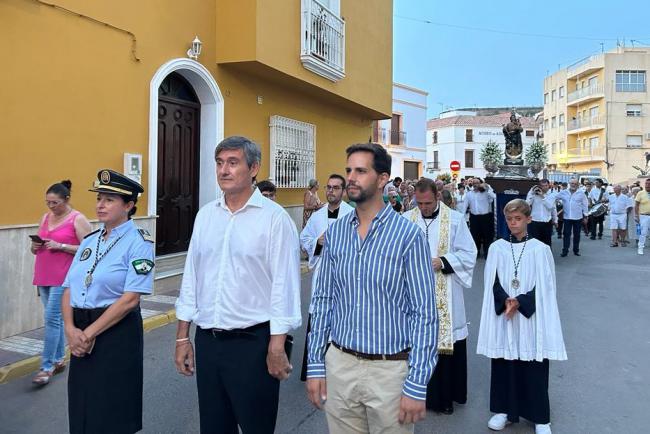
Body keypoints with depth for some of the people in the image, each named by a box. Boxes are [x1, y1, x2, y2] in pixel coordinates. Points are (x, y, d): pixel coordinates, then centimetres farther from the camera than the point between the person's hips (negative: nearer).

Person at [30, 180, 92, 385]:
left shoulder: (78, 219, -7)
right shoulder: (45, 217, 14)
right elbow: (37, 245, 22)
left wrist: (60, 246, -19)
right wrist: (35, 247, -1)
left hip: (63, 278, -7)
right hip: (43, 277, 7)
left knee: (52, 319, -8)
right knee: (56, 319, 13)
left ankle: (47, 367, -1)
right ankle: (59, 359, 23)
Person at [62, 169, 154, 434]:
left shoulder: (139, 242, -10)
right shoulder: (89, 241, 11)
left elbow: (130, 299, -17)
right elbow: (68, 289, 8)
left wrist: (90, 333, -14)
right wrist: (71, 330, -8)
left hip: (117, 332, -6)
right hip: (82, 335, 6)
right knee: (81, 408, 15)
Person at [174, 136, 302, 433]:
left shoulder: (274, 217, -10)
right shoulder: (205, 214, 7)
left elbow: (284, 285, -11)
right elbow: (191, 277, 10)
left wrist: (277, 348, -13)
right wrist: (182, 337, 10)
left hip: (252, 341, -5)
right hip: (206, 340, 5)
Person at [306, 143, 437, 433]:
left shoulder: (408, 235, -11)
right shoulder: (335, 232, 2)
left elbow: (424, 313, -11)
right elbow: (323, 300, 6)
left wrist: (417, 385, -12)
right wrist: (315, 365, 4)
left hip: (390, 369, -3)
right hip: (339, 364, 4)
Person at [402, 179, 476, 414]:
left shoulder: (455, 219, -2)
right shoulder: (406, 219, 2)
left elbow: (468, 254, -2)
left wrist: (443, 262, -16)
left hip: (445, 296, -1)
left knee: (446, 341, 5)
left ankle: (445, 395, 21)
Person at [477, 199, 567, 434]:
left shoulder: (540, 249, -3)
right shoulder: (496, 248, 1)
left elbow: (544, 286, -5)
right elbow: (492, 283, 0)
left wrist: (519, 303, -16)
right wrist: (506, 301, -17)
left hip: (531, 317, -2)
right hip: (502, 316, 2)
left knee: (533, 366, 3)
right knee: (503, 362, 8)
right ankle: (504, 410, 23)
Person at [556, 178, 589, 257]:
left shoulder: (581, 194, 2)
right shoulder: (563, 193, 3)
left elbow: (585, 205, 5)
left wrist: (585, 216, 3)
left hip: (578, 218, 0)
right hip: (567, 217, 0)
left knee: (577, 235, 9)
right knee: (566, 234, 0)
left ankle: (576, 250, 20)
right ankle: (565, 250, 3)